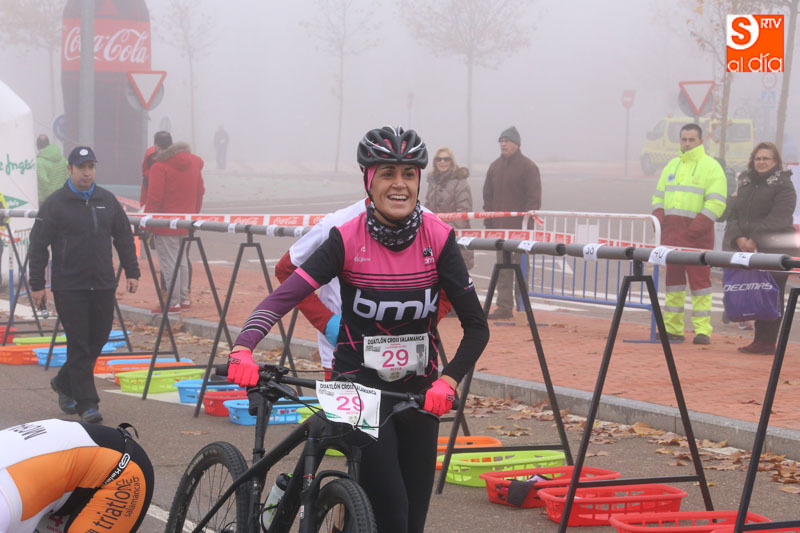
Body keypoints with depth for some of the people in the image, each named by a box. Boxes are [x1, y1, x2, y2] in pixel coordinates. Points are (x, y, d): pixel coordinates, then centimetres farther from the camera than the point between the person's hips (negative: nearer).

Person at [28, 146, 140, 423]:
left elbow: (124, 237, 17)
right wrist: (37, 285, -6)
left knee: (98, 340, 9)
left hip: (103, 286, 5)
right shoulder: (54, 204, -4)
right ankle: (86, 403, -1)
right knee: (79, 345, -5)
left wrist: (132, 272, 10)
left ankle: (64, 382, 30)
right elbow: (38, 247, -3)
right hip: (69, 288, -5)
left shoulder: (107, 200, 9)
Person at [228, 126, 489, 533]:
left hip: (417, 391, 3)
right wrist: (243, 349, -38)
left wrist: (448, 382, -24)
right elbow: (282, 297, -21)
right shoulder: (347, 239, -14)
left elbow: (476, 325, -9)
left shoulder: (437, 237, -10)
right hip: (359, 387, -3)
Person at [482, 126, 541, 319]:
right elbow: (488, 194, 17)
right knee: (502, 268, 6)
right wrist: (488, 219, 9)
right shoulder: (495, 166, 13)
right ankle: (504, 307, 9)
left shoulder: (528, 167, -4)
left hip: (520, 225, -6)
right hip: (499, 226, 6)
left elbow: (534, 197, -8)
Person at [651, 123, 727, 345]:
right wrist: (658, 220, 3)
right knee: (672, 279, 6)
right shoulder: (672, 166, 18)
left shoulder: (711, 167, -1)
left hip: (697, 235, -6)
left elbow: (716, 203, -9)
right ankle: (672, 329, 11)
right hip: (670, 233, 6)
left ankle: (702, 330, -3)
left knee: (699, 280, -6)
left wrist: (694, 229, -17)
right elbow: (659, 196, 23)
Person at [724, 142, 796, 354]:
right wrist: (739, 238, -7)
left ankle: (767, 342, -3)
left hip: (775, 250, -6)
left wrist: (755, 240, -19)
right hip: (745, 248, 6)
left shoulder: (783, 185, -3)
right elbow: (733, 213, 11)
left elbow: (776, 219, -14)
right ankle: (759, 340, 10)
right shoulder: (745, 183, 17)